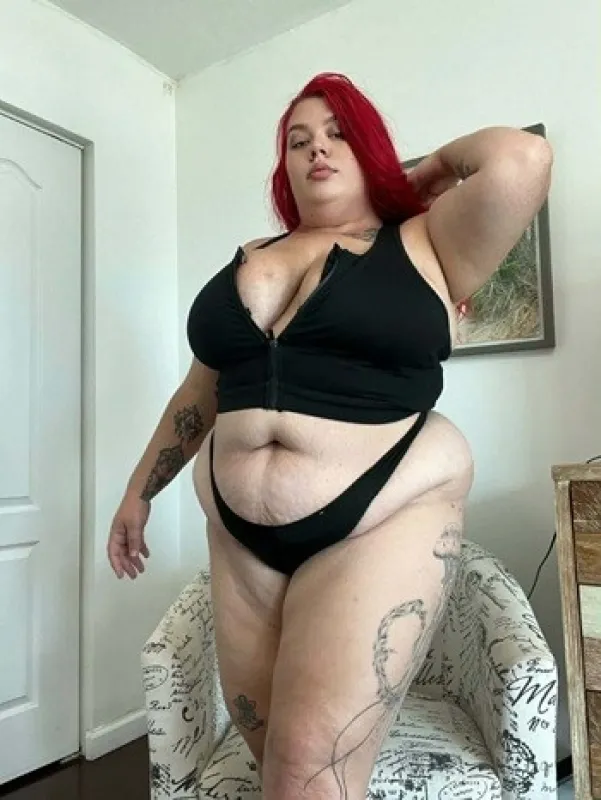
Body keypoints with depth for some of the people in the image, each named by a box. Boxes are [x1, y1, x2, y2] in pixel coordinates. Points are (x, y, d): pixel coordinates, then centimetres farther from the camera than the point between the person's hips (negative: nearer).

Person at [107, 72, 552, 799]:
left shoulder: (424, 246, 1)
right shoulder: (249, 259, 13)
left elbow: (521, 160, -17)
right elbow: (200, 391, 17)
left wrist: (440, 165, 5)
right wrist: (139, 492, 21)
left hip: (383, 520, -4)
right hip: (240, 531, 5)